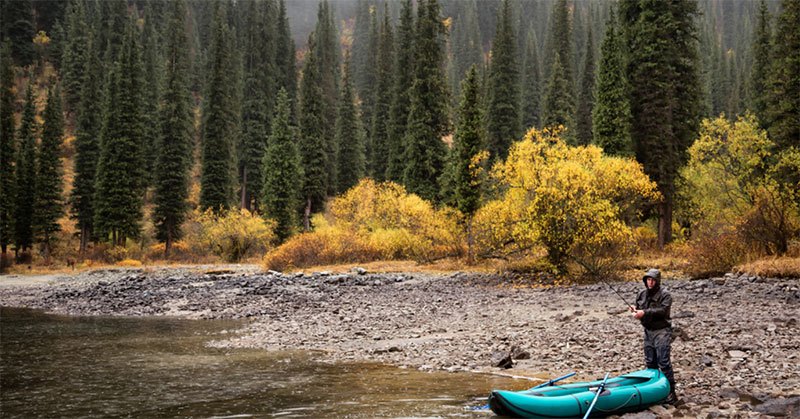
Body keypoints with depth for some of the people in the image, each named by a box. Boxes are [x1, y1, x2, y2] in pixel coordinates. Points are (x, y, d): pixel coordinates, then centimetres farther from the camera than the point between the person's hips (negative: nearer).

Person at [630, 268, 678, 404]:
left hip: (662, 331, -7)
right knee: (650, 362, 12)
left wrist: (645, 313, -30)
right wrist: (635, 311, -4)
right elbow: (639, 308, 21)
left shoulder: (665, 294, -9)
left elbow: (663, 310, -23)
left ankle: (671, 391, -8)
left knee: (664, 362, -12)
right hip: (648, 331, 7)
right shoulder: (642, 294, 11)